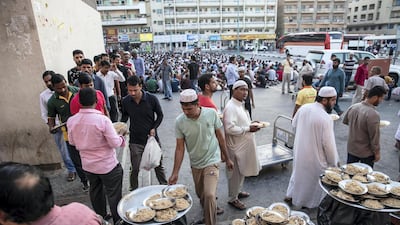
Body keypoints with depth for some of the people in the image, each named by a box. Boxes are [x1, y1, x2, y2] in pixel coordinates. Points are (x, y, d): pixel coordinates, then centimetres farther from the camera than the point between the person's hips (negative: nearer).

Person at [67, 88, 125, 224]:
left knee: (95, 191, 25)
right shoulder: (102, 119, -25)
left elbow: (72, 142, 6)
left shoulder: (71, 121, -10)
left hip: (88, 165, 6)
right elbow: (115, 143, -20)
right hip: (108, 165, -5)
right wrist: (121, 135, -2)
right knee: (114, 195, 11)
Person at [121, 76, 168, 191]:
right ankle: (133, 190, 30)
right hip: (135, 141, 1)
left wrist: (154, 128, -13)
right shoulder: (125, 101, -8)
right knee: (135, 168, 7)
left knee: (158, 165, 13)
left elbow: (160, 115, 1)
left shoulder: (151, 99, -14)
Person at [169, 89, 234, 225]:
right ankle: (207, 212, 52)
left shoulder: (211, 113, -17)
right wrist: (175, 173, -10)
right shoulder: (179, 122, -15)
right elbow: (180, 148, -8)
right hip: (195, 164, 3)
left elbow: (220, 136, -4)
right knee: (201, 195, 20)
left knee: (209, 195, -19)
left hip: (212, 161, -2)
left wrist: (227, 158, 3)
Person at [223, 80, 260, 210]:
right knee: (235, 174, 6)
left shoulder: (240, 105, 9)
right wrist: (248, 129, -22)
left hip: (244, 145, 10)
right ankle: (232, 199, 24)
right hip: (236, 146, -10)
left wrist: (251, 124, 4)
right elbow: (230, 128, -29)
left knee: (242, 171, 23)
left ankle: (237, 191, 42)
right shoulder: (230, 107, -22)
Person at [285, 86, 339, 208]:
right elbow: (328, 143, -23)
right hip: (315, 157, -6)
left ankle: (290, 195, 42)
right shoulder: (326, 118, -27)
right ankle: (310, 203, 38)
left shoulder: (304, 108, -8)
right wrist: (334, 163, -9)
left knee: (298, 172, 27)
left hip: (299, 150, 6)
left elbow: (294, 124, 8)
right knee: (314, 179, 17)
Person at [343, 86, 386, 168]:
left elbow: (345, 121, 10)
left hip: (351, 148, 6)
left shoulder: (353, 107, -9)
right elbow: (374, 137, -22)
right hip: (366, 153, -5)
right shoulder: (373, 114, -29)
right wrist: (377, 152, -9)